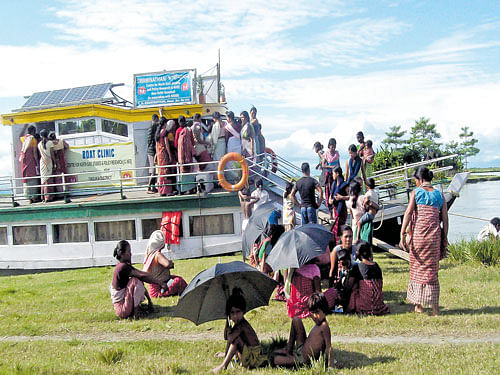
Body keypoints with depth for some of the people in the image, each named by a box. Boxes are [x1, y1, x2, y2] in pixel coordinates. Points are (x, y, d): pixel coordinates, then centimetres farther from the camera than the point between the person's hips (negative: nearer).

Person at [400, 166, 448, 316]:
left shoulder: (416, 192, 1)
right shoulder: (439, 194, 10)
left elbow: (408, 213, -9)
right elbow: (445, 219, 7)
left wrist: (402, 234, -11)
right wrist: (445, 238, 13)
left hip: (418, 233, -2)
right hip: (434, 235, 2)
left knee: (417, 267, 11)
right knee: (432, 269, 9)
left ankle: (419, 304, 15)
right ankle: (435, 306, 6)